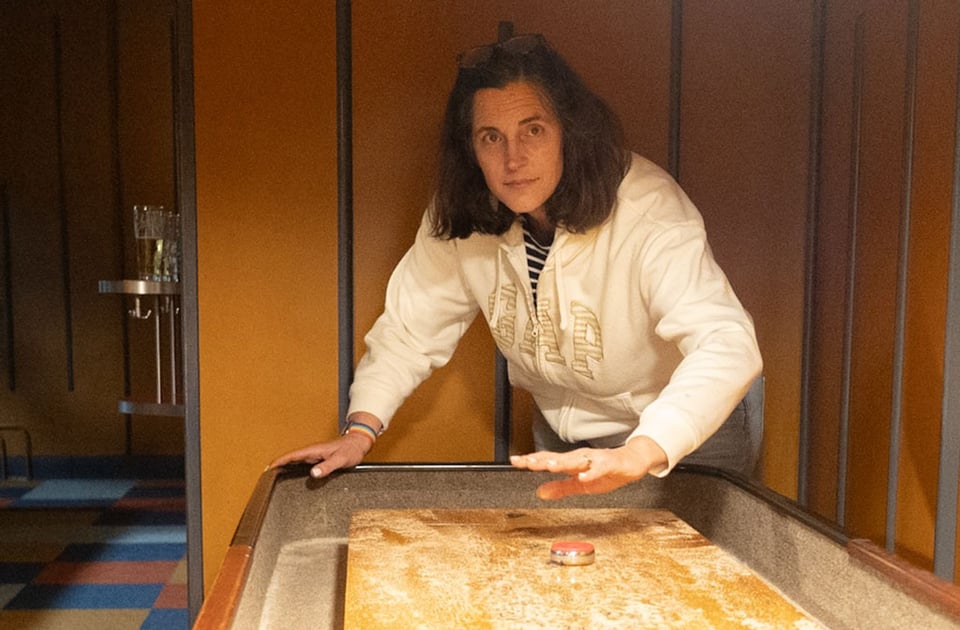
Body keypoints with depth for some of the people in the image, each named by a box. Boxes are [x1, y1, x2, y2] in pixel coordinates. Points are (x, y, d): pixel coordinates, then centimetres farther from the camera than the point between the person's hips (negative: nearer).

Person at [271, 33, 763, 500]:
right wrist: (361, 428, -19)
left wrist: (637, 454, -56)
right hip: (561, 441, 4)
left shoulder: (647, 210, -30)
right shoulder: (460, 218, -15)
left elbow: (726, 343, -41)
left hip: (681, 441, -4)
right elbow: (411, 326, -5)